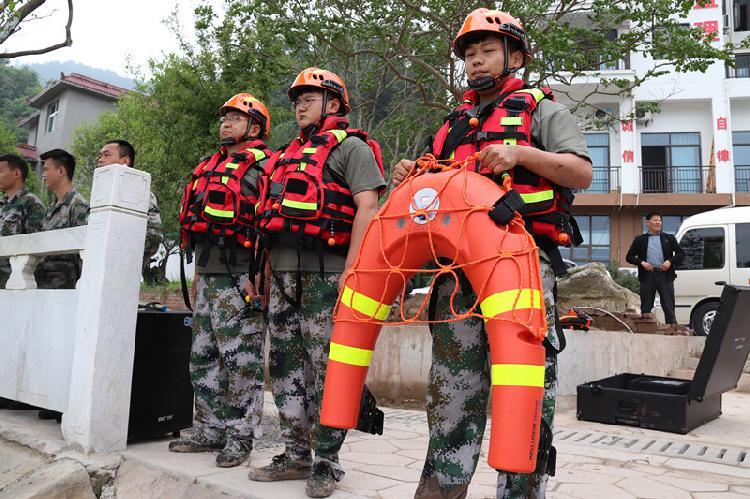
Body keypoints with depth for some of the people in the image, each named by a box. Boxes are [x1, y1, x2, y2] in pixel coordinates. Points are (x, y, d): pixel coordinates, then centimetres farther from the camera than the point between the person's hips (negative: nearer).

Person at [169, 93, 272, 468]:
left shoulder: (262, 166, -4)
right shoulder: (211, 167, 22)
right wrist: (198, 273, 22)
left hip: (238, 278, -9)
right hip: (207, 276, 9)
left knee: (242, 361, -3)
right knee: (203, 359, 13)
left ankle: (240, 437, 6)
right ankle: (211, 430, 23)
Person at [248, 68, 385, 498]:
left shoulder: (350, 147, 1)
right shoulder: (290, 155, 26)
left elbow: (367, 207, -12)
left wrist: (351, 269, -21)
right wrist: (267, 270, 19)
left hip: (324, 270, -8)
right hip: (283, 272, 8)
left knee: (325, 368, -5)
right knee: (285, 363, 9)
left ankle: (326, 463, 5)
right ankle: (296, 455, 19)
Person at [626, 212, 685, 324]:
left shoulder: (669, 238, 13)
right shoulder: (640, 239, 10)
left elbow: (681, 253, 11)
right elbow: (629, 257, 8)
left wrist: (670, 261, -7)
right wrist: (642, 263, -8)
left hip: (665, 274, 0)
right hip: (647, 276, 0)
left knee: (669, 307, 1)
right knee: (646, 308, 4)